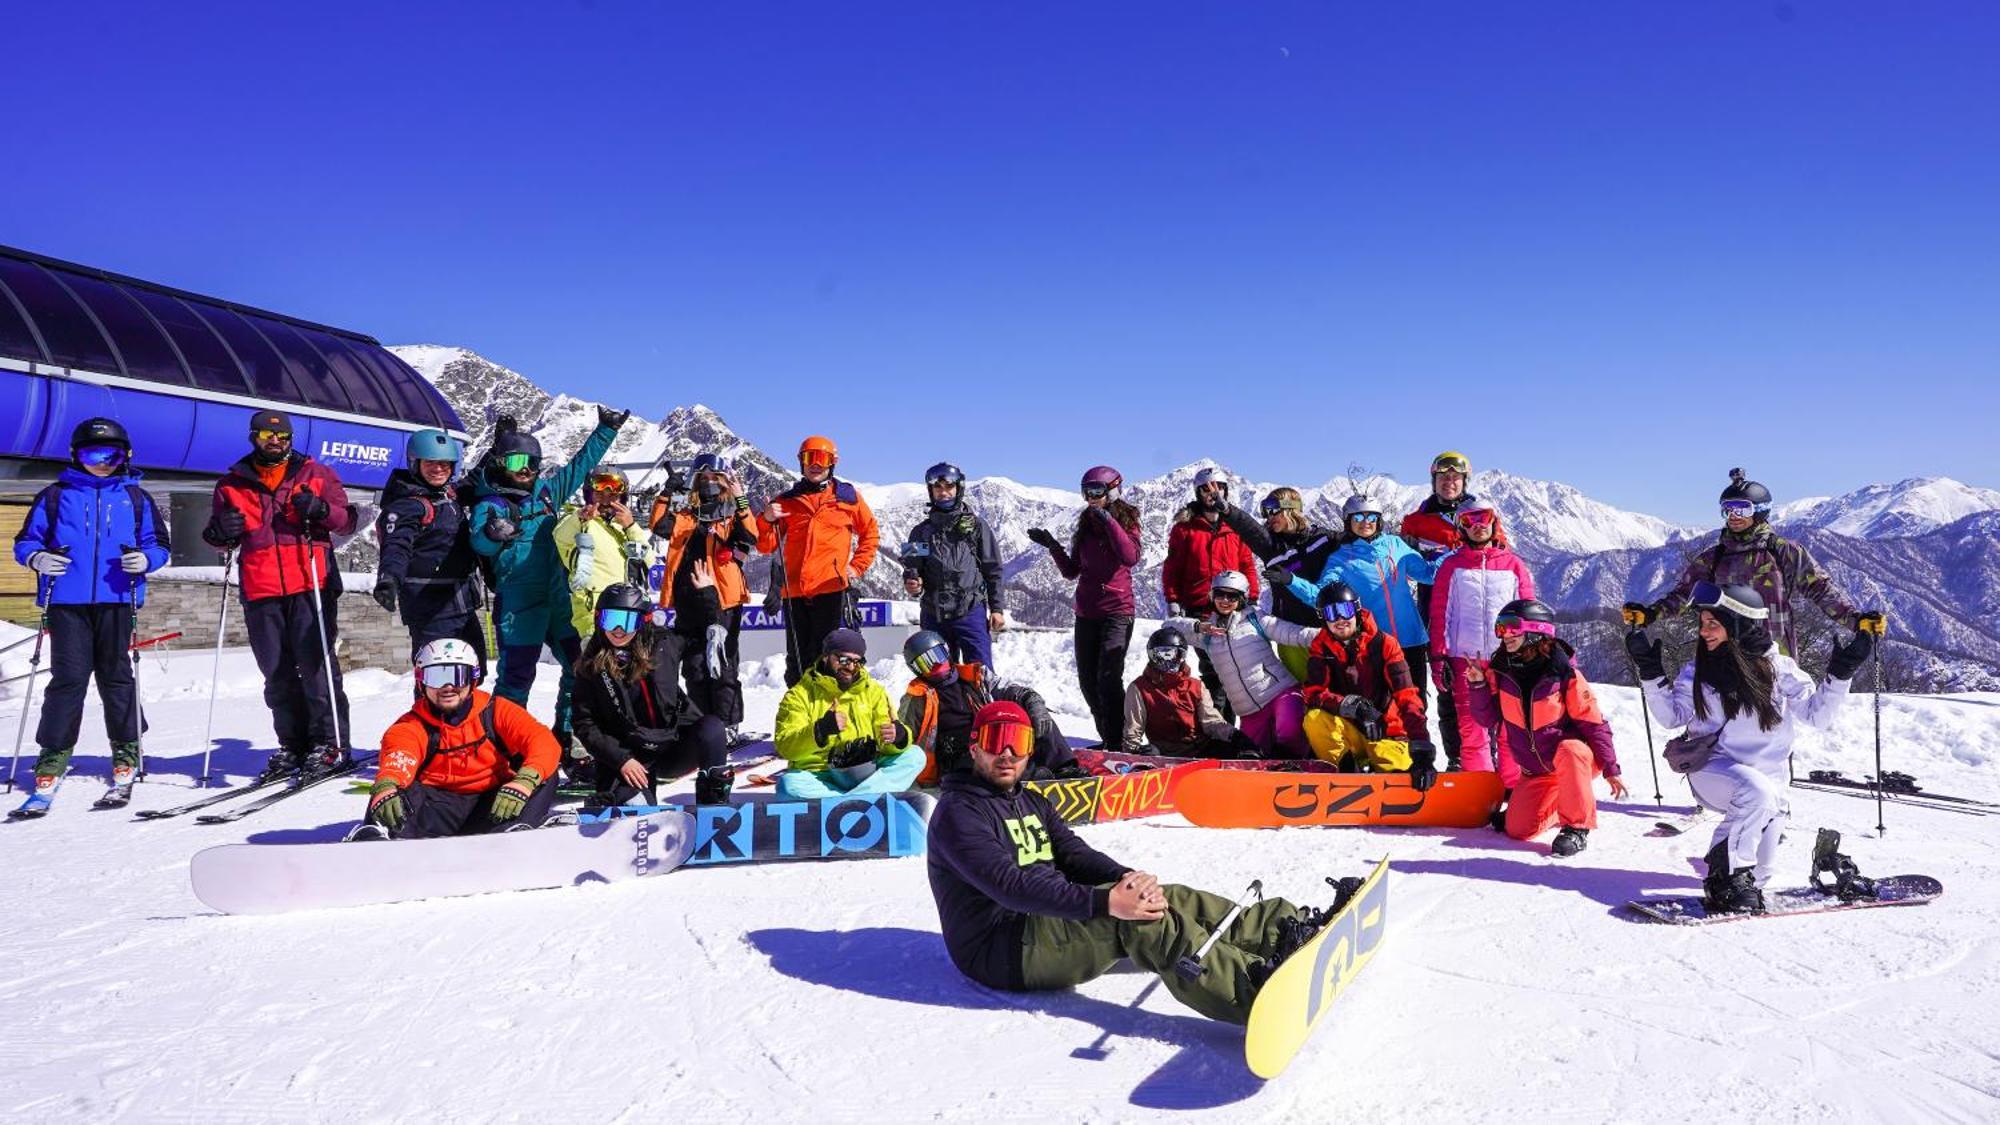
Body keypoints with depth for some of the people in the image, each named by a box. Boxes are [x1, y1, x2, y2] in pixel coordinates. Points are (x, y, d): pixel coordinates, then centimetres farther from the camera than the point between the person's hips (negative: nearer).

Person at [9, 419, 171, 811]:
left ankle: (126, 751, 16)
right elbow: (25, 540, 13)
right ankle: (54, 755, 5)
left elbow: (158, 544, 12)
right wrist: (37, 558, -9)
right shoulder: (55, 496, 11)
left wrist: (145, 559, -9)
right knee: (68, 678, -4)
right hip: (67, 602, 0)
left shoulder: (136, 498, 12)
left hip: (117, 601, 0)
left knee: (116, 677, 6)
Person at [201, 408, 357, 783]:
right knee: (277, 673, 7)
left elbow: (347, 520, 6)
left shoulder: (315, 474, 9)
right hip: (260, 592, 3)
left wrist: (320, 509, -14)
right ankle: (293, 745, 15)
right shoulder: (232, 484, 15)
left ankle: (330, 743, -2)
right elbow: (217, 537, 21)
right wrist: (222, 533, -3)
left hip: (310, 586, -3)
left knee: (316, 663, -7)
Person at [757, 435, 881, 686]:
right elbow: (766, 546, 11)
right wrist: (767, 520, -8)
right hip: (794, 591, 3)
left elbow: (871, 533, 17)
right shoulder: (786, 501, 13)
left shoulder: (848, 496, 8)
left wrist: (857, 567, 4)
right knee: (797, 661, 7)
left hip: (832, 589, -3)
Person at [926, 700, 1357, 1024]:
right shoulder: (958, 813, -11)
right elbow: (1011, 885, -25)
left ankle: (1293, 928, -7)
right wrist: (1105, 902, -34)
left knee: (1169, 899, -7)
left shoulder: (1030, 802, 18)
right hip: (1002, 951, -8)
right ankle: (1253, 992, -39)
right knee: (1136, 919, -27)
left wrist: (1125, 878, -17)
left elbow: (1075, 854, 6)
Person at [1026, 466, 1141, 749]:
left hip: (1117, 611, -6)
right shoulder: (1085, 527, 12)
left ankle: (1119, 742, -11)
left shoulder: (1126, 523, -2)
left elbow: (1131, 558, -23)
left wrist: (1108, 520, -22)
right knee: (1087, 680, 7)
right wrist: (1052, 545, 1)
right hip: (1086, 613, 6)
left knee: (1108, 677, -15)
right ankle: (1107, 738, 19)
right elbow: (1072, 571, 14)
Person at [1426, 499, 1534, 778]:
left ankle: (1515, 787, 5)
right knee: (1471, 726, -1)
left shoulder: (1513, 564, 11)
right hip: (1465, 657, 0)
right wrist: (1438, 657, -1)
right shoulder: (1452, 565, 9)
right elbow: (1439, 614, 6)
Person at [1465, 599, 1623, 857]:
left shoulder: (1563, 673, -17)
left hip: (1576, 759, -5)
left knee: (1569, 750, -40)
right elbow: (1488, 717, -2)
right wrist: (1479, 685, -18)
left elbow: (1593, 722, -13)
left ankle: (1577, 826, -24)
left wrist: (1611, 769, -14)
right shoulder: (1501, 670, -5)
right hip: (1534, 772, 5)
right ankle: (1555, 808, 28)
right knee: (1518, 830, -5)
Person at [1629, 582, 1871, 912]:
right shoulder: (1699, 670, 4)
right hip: (1714, 770, -1)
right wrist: (1651, 672, -8)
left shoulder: (1778, 668, 1)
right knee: (1756, 790, -35)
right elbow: (1672, 715, 1)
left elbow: (1817, 714, -2)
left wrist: (1841, 673, -13)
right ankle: (1727, 876, -25)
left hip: (1767, 773, 1)